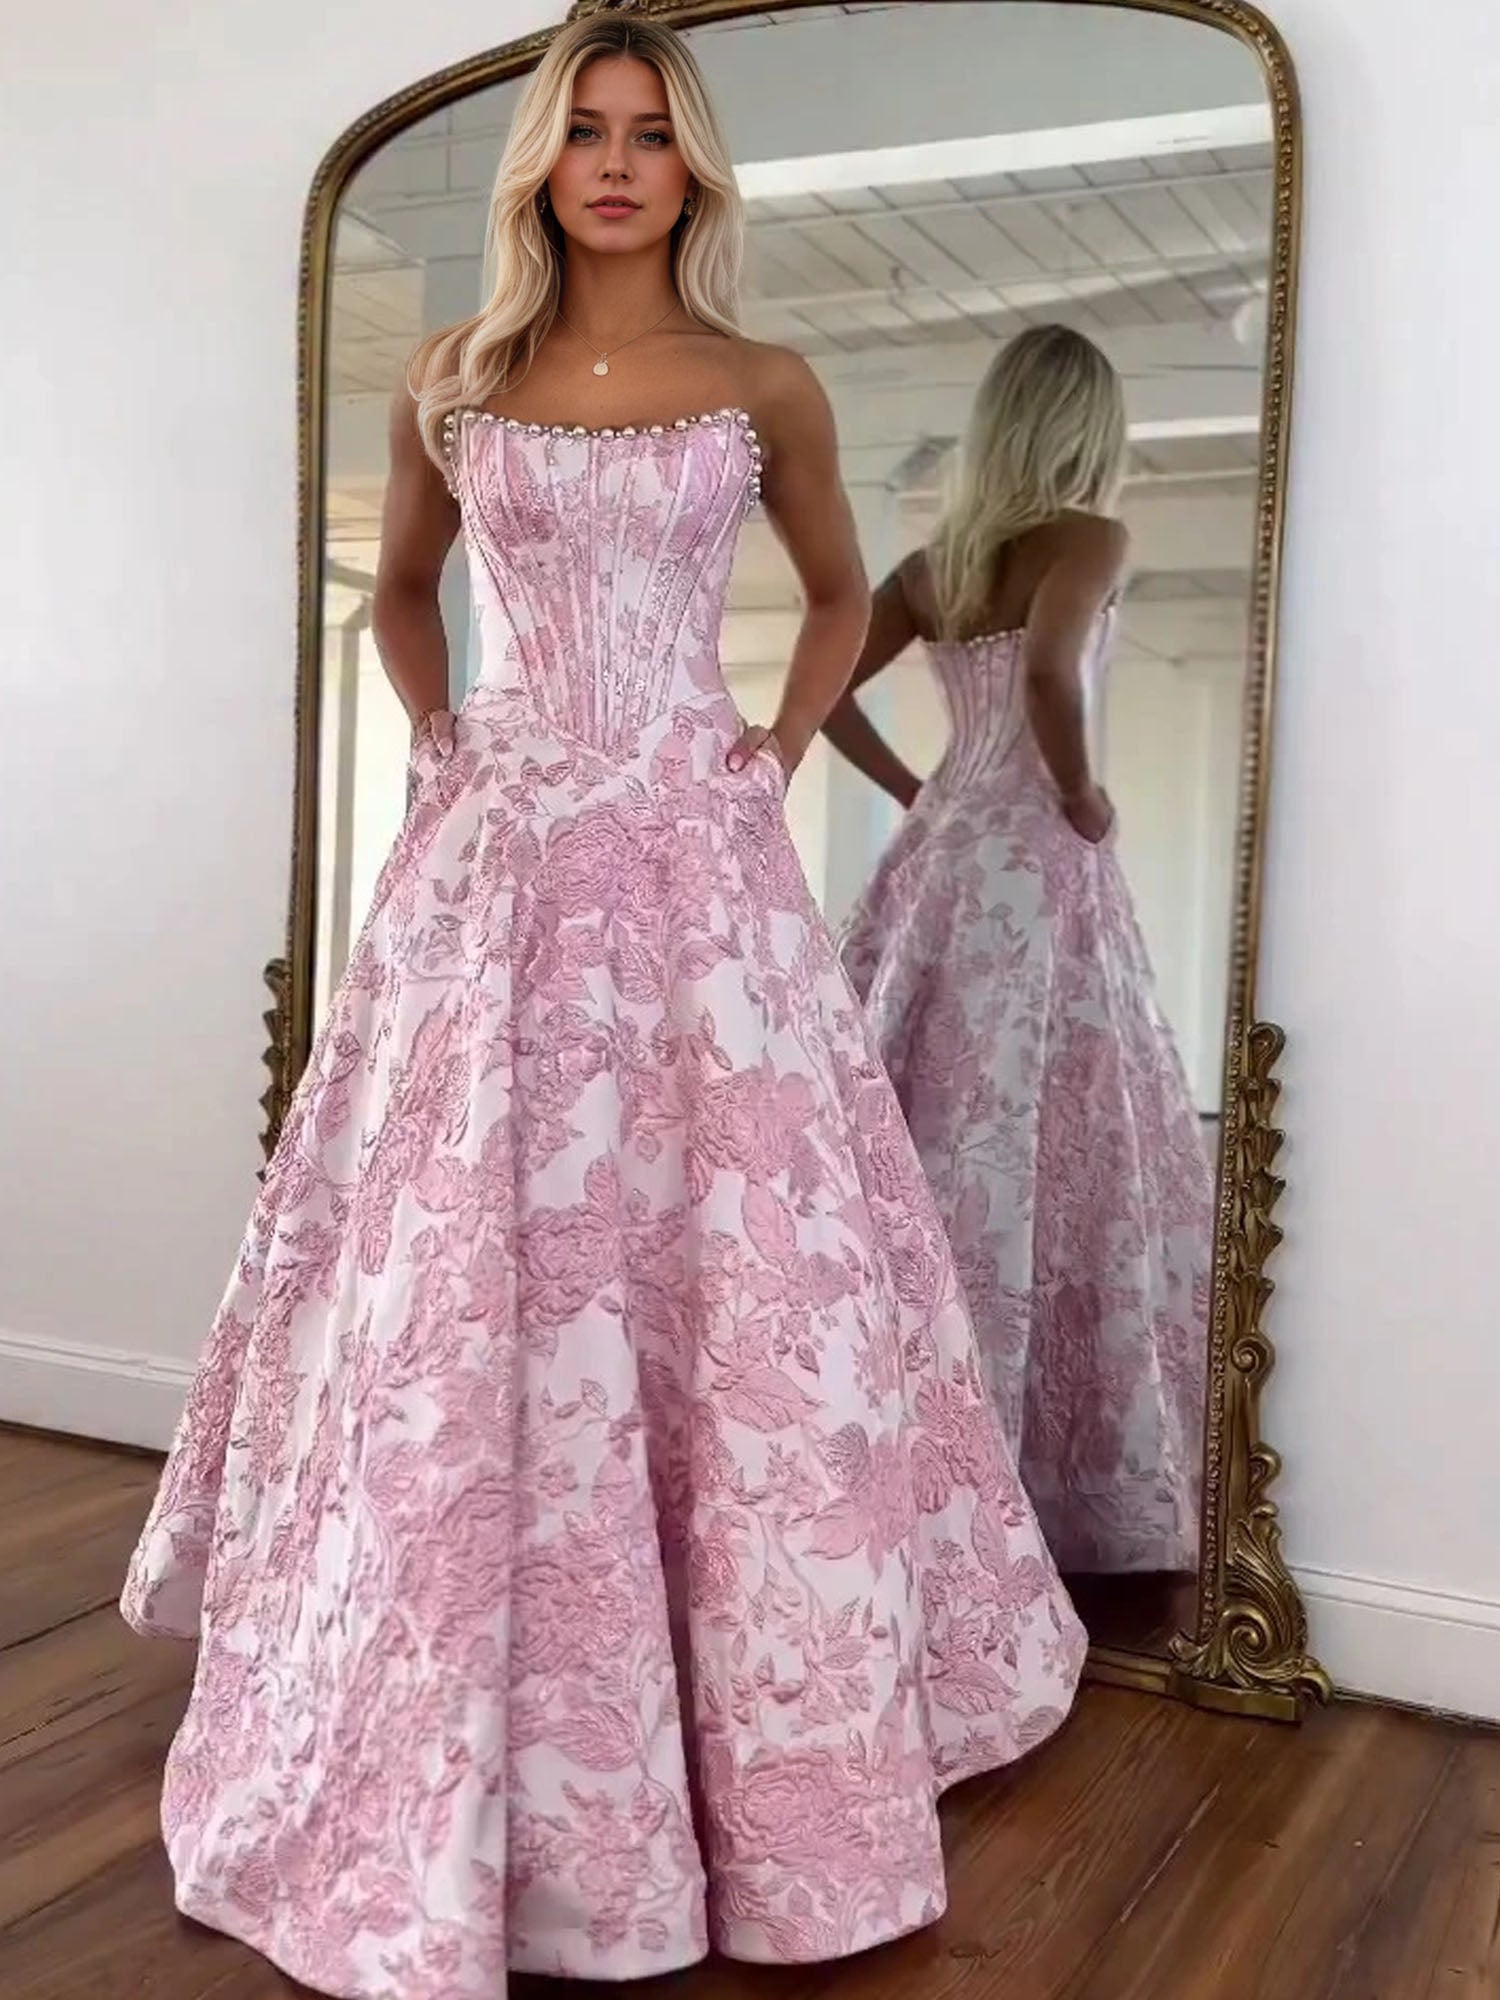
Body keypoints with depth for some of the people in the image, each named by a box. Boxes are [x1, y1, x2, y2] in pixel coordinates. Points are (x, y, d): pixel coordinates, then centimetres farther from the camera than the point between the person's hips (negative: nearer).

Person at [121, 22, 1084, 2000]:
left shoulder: (764, 389, 7)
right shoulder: (452, 380, 9)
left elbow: (841, 593, 20)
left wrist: (787, 747, 6)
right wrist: (441, 744, 9)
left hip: (695, 862, 0)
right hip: (497, 861, 1)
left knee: (743, 1264, 1)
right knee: (468, 1276, 1)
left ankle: (779, 1732, 19)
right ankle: (455, 1754, 17)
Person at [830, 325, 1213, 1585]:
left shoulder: (935, 561, 13)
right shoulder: (1088, 538, -6)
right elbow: (1049, 671, -25)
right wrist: (1081, 796, -11)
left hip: (939, 860, 7)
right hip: (1040, 868, -7)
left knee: (923, 1143, 10)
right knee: (1046, 1154, -4)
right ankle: (1065, 1473, -1)